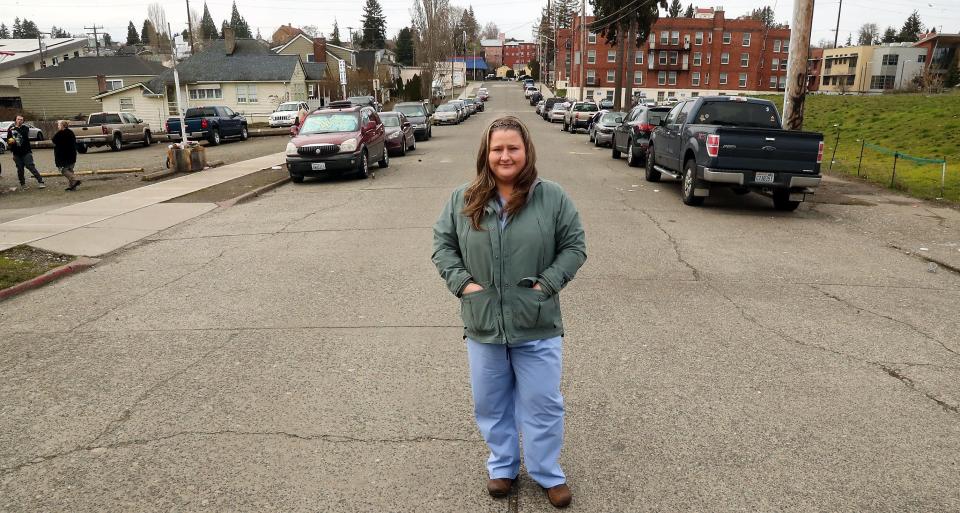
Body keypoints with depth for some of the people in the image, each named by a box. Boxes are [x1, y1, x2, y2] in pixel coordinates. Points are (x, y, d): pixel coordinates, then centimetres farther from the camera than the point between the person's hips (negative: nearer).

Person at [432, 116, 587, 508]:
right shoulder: (463, 200, 0)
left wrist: (548, 283, -11)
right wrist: (461, 281, -7)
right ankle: (502, 466, 40)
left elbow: (574, 245, -1)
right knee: (491, 403, 17)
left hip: (537, 327, -2)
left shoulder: (552, 197, -5)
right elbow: (442, 244, 6)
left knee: (542, 403, 11)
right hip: (482, 325, 2)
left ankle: (548, 473, 33)